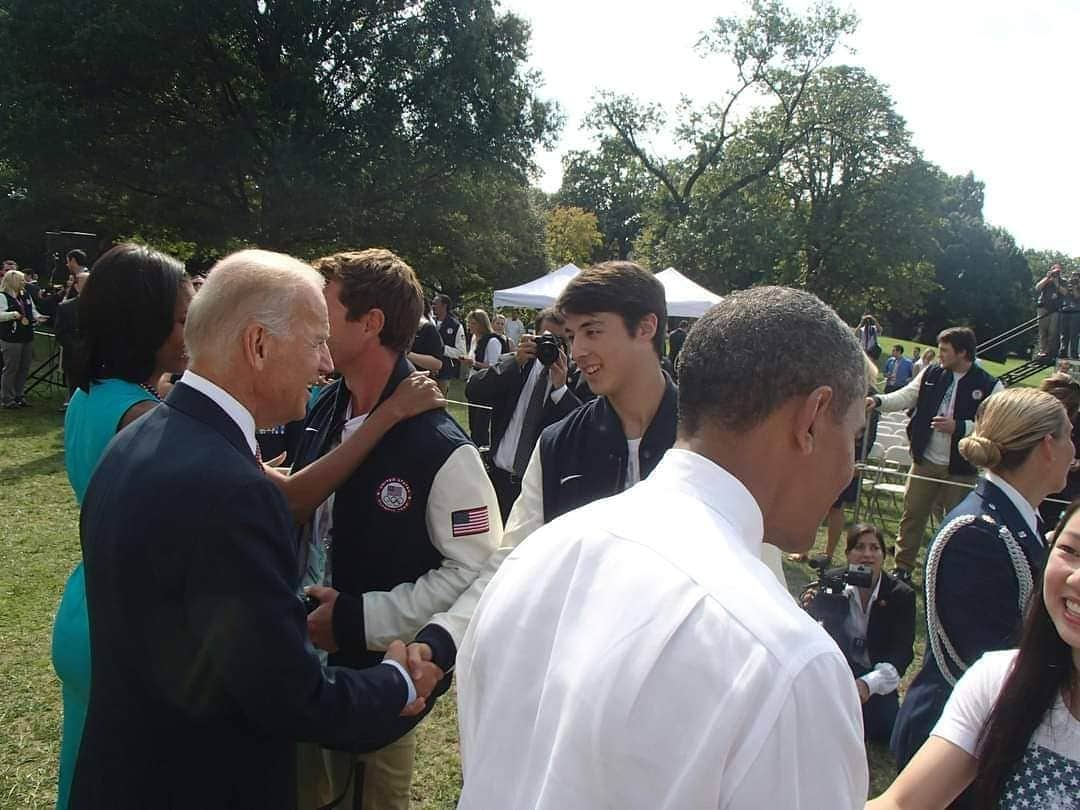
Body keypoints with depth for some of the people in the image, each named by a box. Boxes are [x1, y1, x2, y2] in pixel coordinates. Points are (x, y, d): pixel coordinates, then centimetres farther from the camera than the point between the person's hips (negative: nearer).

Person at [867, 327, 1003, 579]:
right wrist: (878, 401, -13)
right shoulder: (931, 374, 4)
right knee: (912, 516, 9)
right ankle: (903, 568, 22)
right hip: (925, 461, 4)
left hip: (961, 469, -3)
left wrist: (958, 427, -21)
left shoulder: (989, 386, -9)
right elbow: (906, 397, 3)